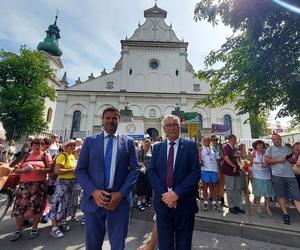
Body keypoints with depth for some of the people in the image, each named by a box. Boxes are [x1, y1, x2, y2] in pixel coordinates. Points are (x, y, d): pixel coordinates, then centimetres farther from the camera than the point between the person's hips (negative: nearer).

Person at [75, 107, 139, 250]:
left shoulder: (128, 142, 2)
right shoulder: (90, 141, 3)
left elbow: (134, 170, 0)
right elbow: (80, 170, 1)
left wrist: (121, 193, -11)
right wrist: (93, 191, -13)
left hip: (120, 200, 0)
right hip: (93, 199, 1)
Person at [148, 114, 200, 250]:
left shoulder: (190, 146, -2)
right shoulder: (157, 147, 4)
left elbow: (196, 172, -10)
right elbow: (151, 171, -1)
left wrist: (177, 193, -18)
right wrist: (163, 193, -14)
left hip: (184, 202, -1)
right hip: (163, 201, 2)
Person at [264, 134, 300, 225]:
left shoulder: (287, 148, 16)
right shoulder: (270, 149, 4)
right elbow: (267, 160, -6)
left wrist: (290, 159, 2)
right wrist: (279, 160, -10)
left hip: (290, 175, 3)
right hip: (277, 175, -3)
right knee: (281, 196, 5)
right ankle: (285, 214, 17)